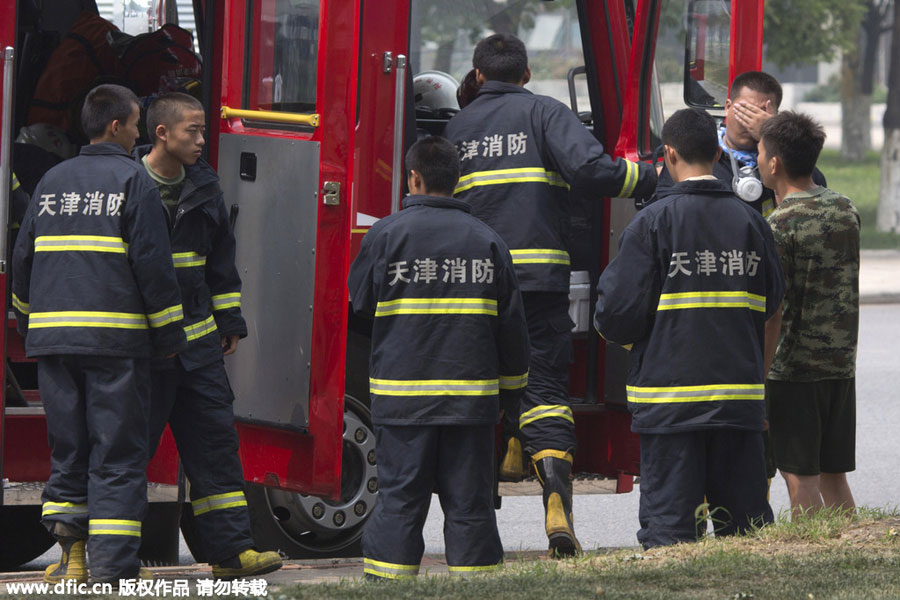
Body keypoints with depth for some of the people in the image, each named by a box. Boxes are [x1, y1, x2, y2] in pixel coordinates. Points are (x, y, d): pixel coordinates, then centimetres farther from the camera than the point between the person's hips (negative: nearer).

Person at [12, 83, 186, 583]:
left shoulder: (53, 182, 13)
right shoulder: (133, 182, -4)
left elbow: (24, 258, 17)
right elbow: (152, 263, -8)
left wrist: (27, 319, 30)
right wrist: (169, 334, -2)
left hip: (53, 336, 5)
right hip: (116, 337, -5)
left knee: (67, 449, 11)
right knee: (117, 453, -3)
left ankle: (71, 555, 5)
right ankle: (113, 565, -6)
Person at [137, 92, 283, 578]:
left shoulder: (203, 186, 11)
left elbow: (220, 258, 20)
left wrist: (230, 322, 18)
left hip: (197, 338, 7)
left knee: (215, 438, 5)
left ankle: (231, 550, 8)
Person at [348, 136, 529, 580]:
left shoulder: (386, 234, -5)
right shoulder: (487, 242, 4)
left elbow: (361, 301, 7)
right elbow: (511, 326, 8)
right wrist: (511, 388, 19)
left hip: (402, 391, -1)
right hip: (471, 393, 2)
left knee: (399, 498, 1)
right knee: (469, 502, 4)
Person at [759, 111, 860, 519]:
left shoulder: (780, 225, -14)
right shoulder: (845, 210, 7)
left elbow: (772, 314, -15)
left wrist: (757, 381, -12)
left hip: (794, 367, -7)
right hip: (841, 364, 7)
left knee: (800, 478, -2)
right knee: (834, 477, 12)